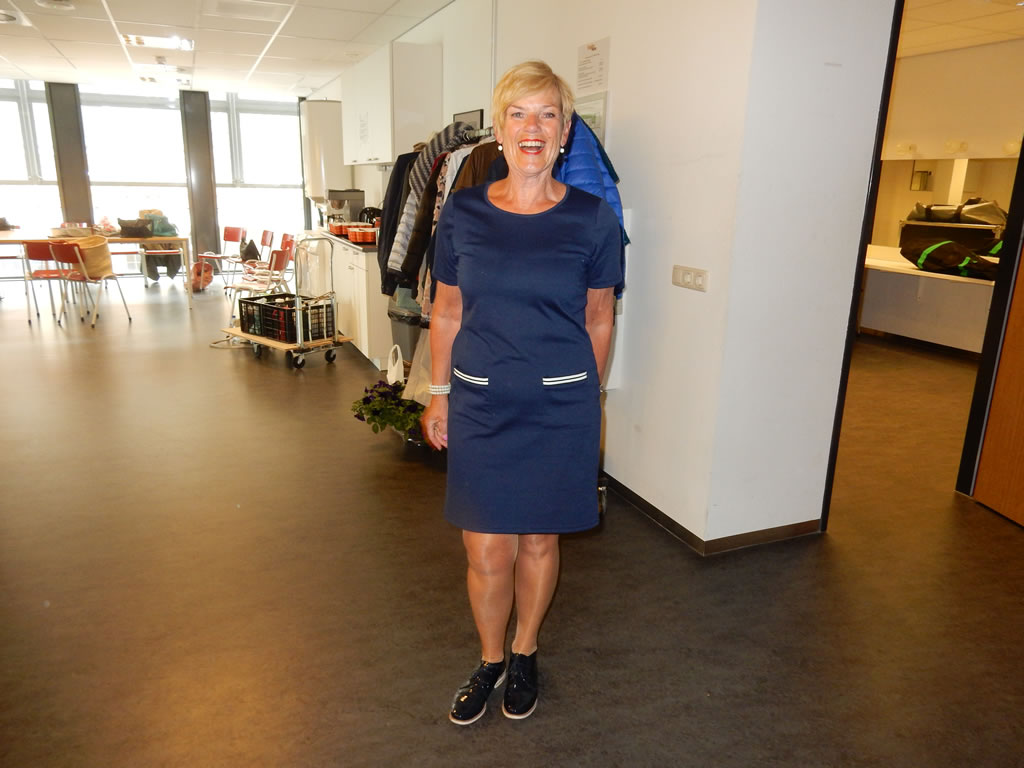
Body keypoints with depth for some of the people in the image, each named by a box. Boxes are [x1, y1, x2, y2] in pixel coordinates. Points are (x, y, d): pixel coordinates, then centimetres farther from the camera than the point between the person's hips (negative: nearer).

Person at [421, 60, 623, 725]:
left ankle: (525, 654, 39)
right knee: (487, 549, 6)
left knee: (538, 541, 14)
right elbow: (447, 311, 7)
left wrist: (588, 398, 10)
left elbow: (598, 321, 5)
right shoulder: (462, 213, -1)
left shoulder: (594, 219, -4)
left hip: (561, 406, 0)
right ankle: (491, 660, 34)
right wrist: (439, 392, 9)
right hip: (480, 404, 1)